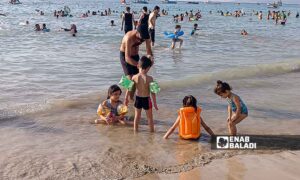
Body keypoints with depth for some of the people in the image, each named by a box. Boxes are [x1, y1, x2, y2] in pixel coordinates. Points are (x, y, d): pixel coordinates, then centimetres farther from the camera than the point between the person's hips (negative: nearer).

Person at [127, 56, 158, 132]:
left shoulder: (134, 77, -9)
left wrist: (126, 99, 11)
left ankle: (135, 131, 29)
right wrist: (155, 103, -5)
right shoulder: (149, 78, -17)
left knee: (137, 117, 19)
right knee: (149, 117, 15)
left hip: (138, 99, 3)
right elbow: (152, 92, -14)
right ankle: (152, 131, 26)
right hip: (146, 99, -2)